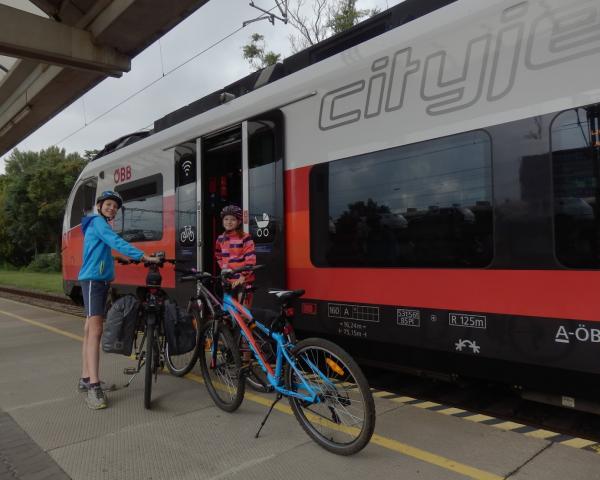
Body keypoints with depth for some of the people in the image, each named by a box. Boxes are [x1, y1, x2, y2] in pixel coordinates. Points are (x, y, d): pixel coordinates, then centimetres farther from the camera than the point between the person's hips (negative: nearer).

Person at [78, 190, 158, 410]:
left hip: (101, 281, 10)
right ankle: (94, 386, -20)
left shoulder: (101, 225, 21)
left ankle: (85, 379, 21)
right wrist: (144, 257, -31)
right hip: (92, 280, -10)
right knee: (95, 331, -17)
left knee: (90, 330, 13)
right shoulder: (97, 222, -8)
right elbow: (117, 242, -24)